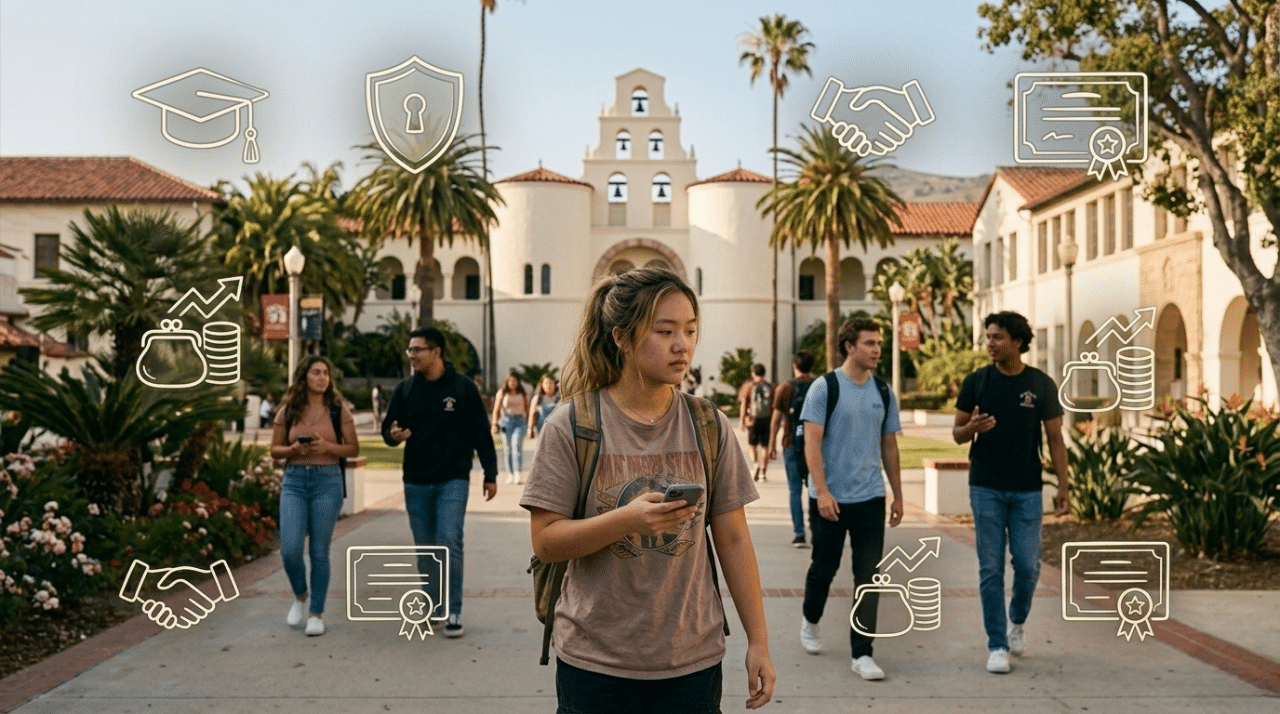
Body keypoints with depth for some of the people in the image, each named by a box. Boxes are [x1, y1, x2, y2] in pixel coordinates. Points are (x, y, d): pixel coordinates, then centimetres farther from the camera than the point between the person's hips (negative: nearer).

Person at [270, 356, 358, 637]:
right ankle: (300, 595, 21)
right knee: (290, 548, -9)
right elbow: (275, 450, 10)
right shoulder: (287, 411, 4)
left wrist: (327, 446, -14)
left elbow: (354, 448, 3)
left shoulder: (338, 410, 0)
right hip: (294, 480, 1)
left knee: (319, 551, 2)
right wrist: (293, 449, -11)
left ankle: (317, 613, 15)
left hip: (327, 480, -1)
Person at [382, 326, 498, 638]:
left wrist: (490, 474, -2)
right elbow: (387, 428, 10)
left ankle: (453, 612, -2)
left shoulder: (463, 387, -4)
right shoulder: (405, 389, 5)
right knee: (425, 549, 10)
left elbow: (481, 433, -1)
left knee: (450, 543, -12)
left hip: (453, 481, -4)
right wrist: (393, 435, -14)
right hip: (416, 483, 4)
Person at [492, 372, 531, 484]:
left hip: (520, 421, -1)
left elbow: (527, 409, 17)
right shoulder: (502, 393, 8)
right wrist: (495, 423, 4)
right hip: (506, 421, 1)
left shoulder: (523, 394, 10)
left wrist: (529, 424, 15)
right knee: (507, 447, 0)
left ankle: (518, 474, -22)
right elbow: (496, 410, 11)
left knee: (517, 444, -16)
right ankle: (510, 474, 8)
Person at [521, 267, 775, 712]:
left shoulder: (711, 428, 1)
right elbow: (545, 541, -10)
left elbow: (734, 540, 3)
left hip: (693, 661, 2)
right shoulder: (571, 427, -7)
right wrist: (628, 518, -25)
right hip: (594, 662, -2)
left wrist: (758, 641, 2)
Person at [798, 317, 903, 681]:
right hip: (831, 497, -3)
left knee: (869, 575, -1)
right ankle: (809, 621, 39)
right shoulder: (825, 387, -7)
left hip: (870, 498, 3)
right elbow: (812, 443, -12)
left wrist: (897, 495, 12)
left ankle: (862, 653, 5)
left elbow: (889, 446, 13)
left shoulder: (883, 391, 6)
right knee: (824, 566, 12)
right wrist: (822, 491, -20)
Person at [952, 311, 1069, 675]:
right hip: (986, 488, 0)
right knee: (991, 568, 1)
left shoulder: (1042, 384, -1)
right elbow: (957, 433, 4)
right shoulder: (976, 382, -1)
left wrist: (1063, 486, -5)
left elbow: (1055, 439, 2)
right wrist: (973, 427, -20)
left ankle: (1017, 622, 29)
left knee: (1028, 565, 0)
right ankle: (997, 645, 10)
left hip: (1026, 490, 0)